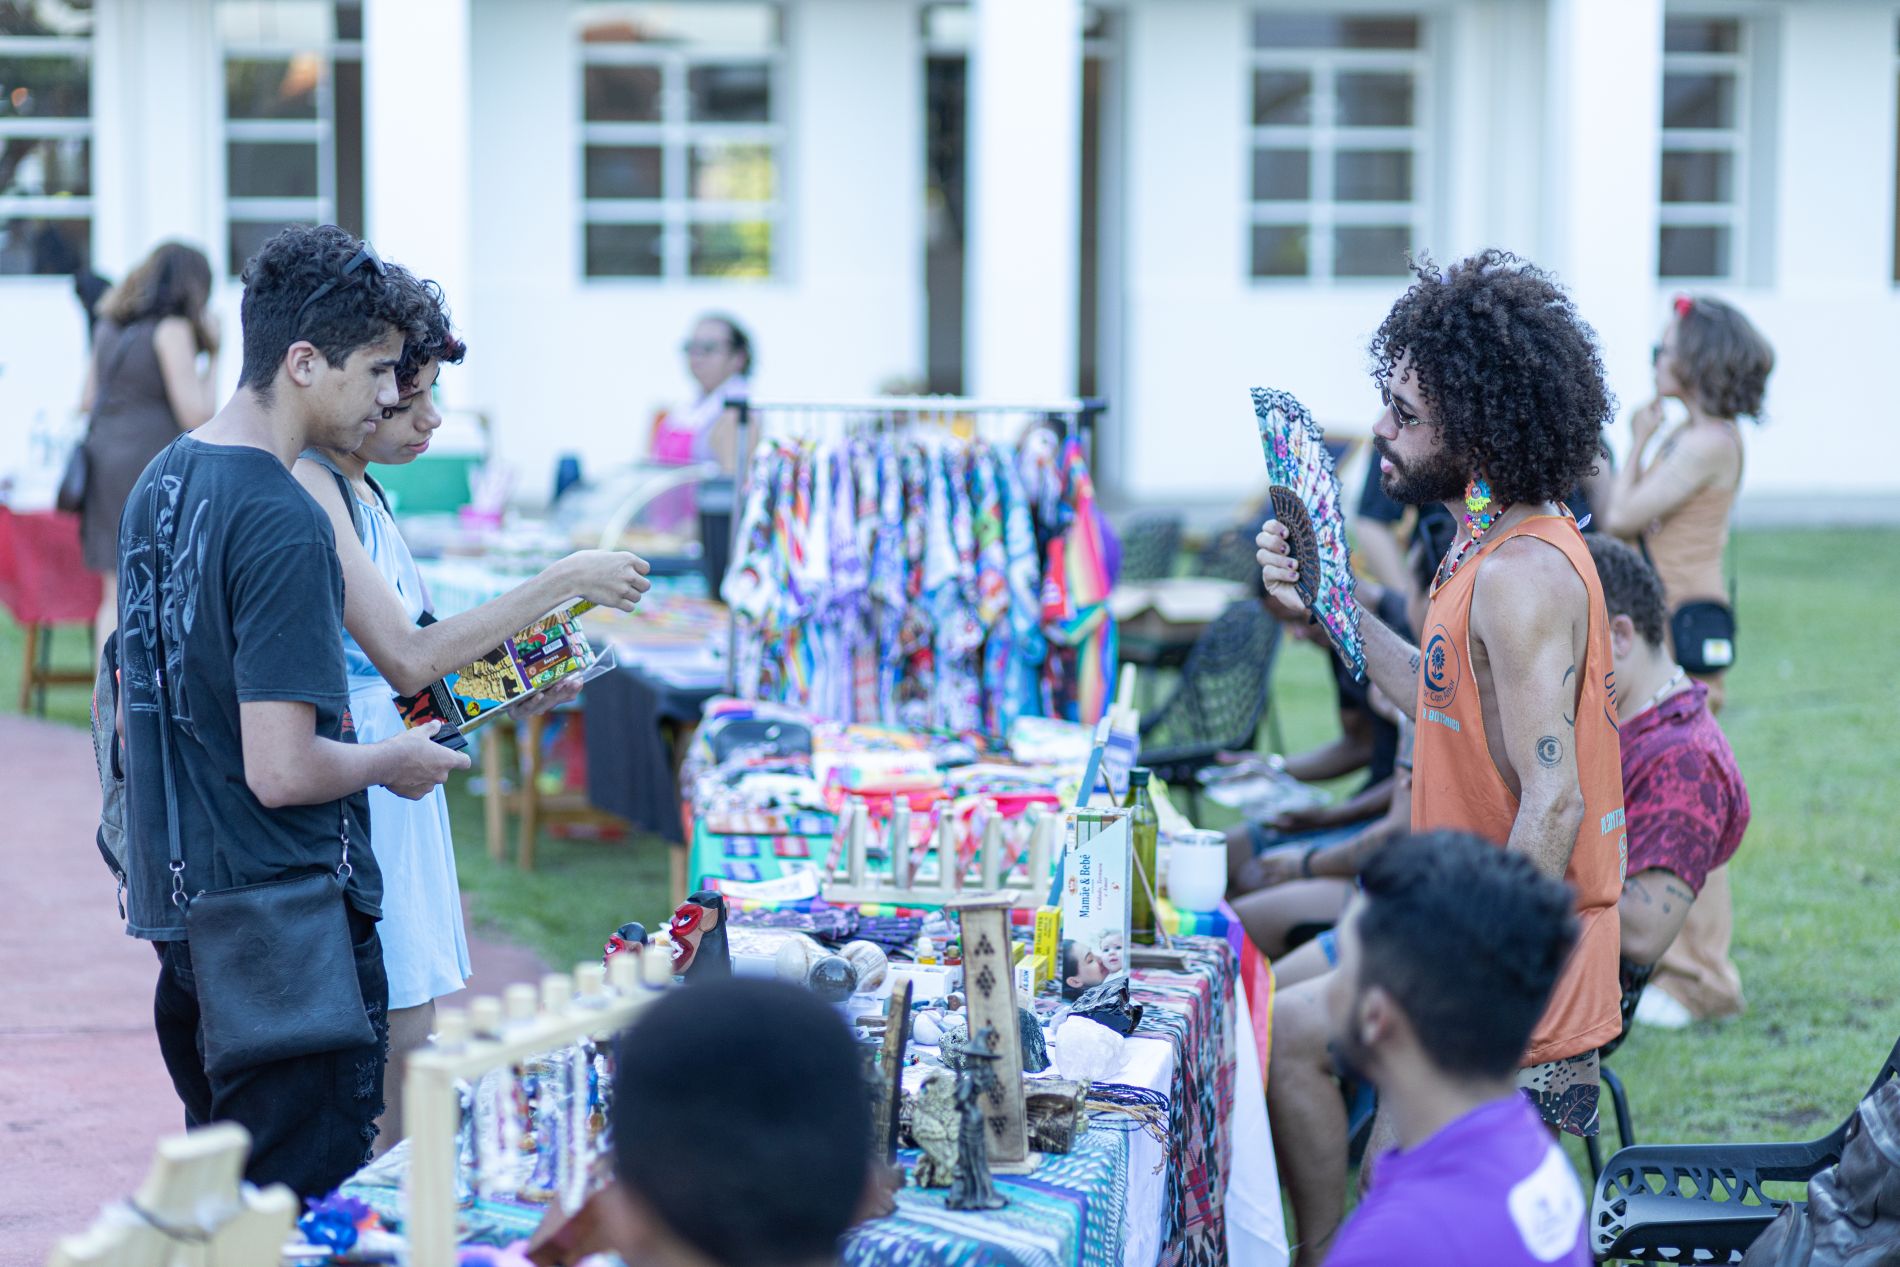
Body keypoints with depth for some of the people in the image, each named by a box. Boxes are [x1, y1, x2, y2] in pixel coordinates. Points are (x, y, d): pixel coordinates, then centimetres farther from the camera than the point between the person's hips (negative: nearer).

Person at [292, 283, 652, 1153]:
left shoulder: (356, 489, 15)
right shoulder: (305, 488, -16)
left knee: (408, 1053, 10)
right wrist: (561, 585, -17)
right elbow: (405, 658, -22)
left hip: (391, 782, 10)